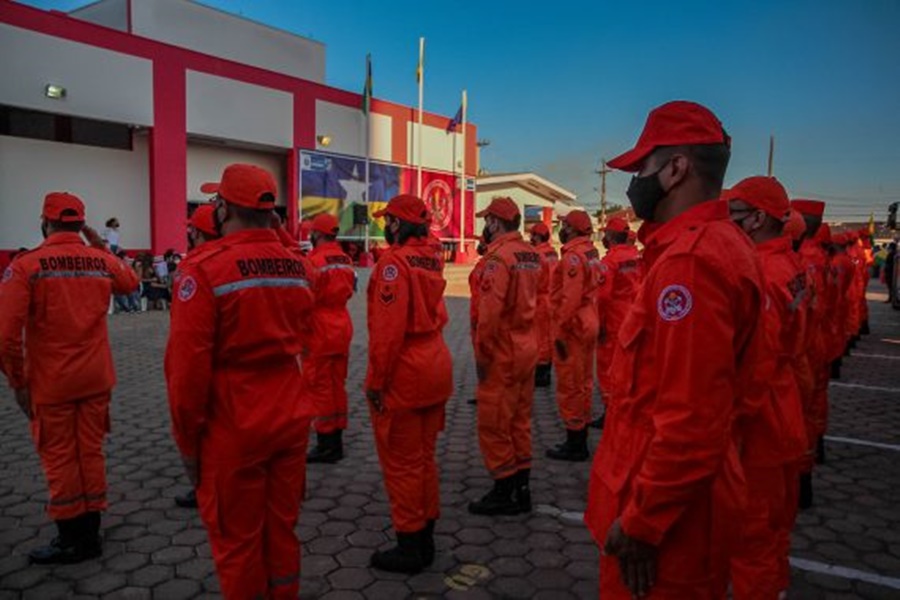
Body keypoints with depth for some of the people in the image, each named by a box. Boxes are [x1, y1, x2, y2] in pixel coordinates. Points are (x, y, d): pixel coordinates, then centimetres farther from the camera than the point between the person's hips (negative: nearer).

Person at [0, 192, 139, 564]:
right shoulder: (102, 261, -1)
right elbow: (130, 282, 23)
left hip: (51, 382, -4)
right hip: (96, 378, 4)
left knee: (59, 459, 9)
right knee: (91, 453, 13)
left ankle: (72, 540, 20)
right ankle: (90, 533, 25)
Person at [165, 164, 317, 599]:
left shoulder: (204, 269, -15)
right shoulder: (300, 266, 1)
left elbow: (188, 365, -14)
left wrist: (187, 438, -6)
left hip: (232, 431, -5)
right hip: (292, 421, 5)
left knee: (237, 540, 12)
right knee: (283, 528, 19)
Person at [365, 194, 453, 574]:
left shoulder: (395, 261, -16)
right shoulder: (431, 258, 7)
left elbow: (388, 328, -21)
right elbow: (434, 314, 4)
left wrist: (376, 381, -15)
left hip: (403, 374, -8)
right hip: (434, 368, 8)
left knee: (401, 463, 5)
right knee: (424, 457, 18)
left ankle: (410, 547, 18)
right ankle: (425, 538, 31)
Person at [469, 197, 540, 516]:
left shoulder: (499, 256, -17)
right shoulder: (531, 254, 7)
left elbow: (490, 310, -22)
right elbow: (534, 300, 7)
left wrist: (482, 354, -14)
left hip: (503, 354, -8)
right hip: (527, 348, 9)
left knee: (494, 424, 4)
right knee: (519, 421, 17)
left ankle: (504, 493, 14)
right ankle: (521, 489, 27)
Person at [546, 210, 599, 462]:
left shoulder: (573, 255, -18)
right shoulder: (591, 253, 11)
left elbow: (570, 298, -23)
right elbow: (592, 290, 13)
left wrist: (560, 331, -20)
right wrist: (595, 320, 16)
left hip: (572, 326, -10)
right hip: (588, 324, 10)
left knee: (569, 386, -1)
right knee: (583, 383, 16)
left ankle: (574, 445, 8)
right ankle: (580, 440, 26)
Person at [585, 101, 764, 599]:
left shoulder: (689, 259, -24)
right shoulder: (717, 243, 9)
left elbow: (691, 419, -29)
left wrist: (640, 520, -20)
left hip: (666, 510, -10)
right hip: (683, 491, 10)